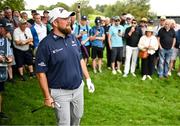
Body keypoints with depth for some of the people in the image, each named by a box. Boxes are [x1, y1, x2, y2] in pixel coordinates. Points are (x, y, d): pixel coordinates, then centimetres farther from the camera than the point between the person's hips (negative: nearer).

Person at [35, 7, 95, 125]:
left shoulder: (73, 38, 1)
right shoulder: (46, 44, -18)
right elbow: (41, 72, -14)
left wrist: (88, 79, 10)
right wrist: (47, 96, -13)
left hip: (78, 88, 6)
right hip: (60, 92, -5)